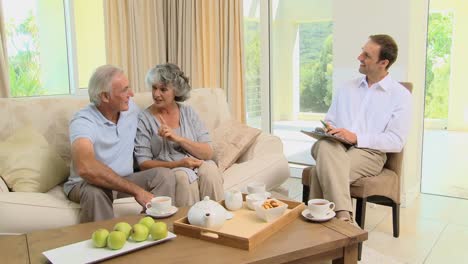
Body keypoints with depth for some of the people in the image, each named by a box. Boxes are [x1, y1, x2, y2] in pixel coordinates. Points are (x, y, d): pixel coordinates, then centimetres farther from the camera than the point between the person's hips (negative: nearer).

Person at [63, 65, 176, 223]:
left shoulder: (131, 108, -1)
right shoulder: (83, 121, -21)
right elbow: (86, 168, -39)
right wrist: (136, 190, -40)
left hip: (125, 180, 5)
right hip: (85, 184, -5)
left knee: (165, 175, -19)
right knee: (95, 190, -38)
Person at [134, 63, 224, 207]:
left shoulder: (188, 112, 8)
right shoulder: (144, 119, 1)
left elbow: (208, 153, 0)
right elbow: (143, 163, -5)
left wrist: (178, 138, -15)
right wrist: (178, 164, -18)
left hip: (197, 165, 3)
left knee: (209, 169, -29)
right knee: (183, 177, -33)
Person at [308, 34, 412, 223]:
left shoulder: (401, 96, 4)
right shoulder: (348, 88, 21)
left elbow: (396, 142, -6)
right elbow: (329, 121, 21)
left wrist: (356, 137, -17)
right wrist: (327, 130, -5)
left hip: (369, 152, -3)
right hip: (335, 148, 4)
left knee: (324, 168, -35)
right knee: (325, 145, -36)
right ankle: (343, 216, -43)